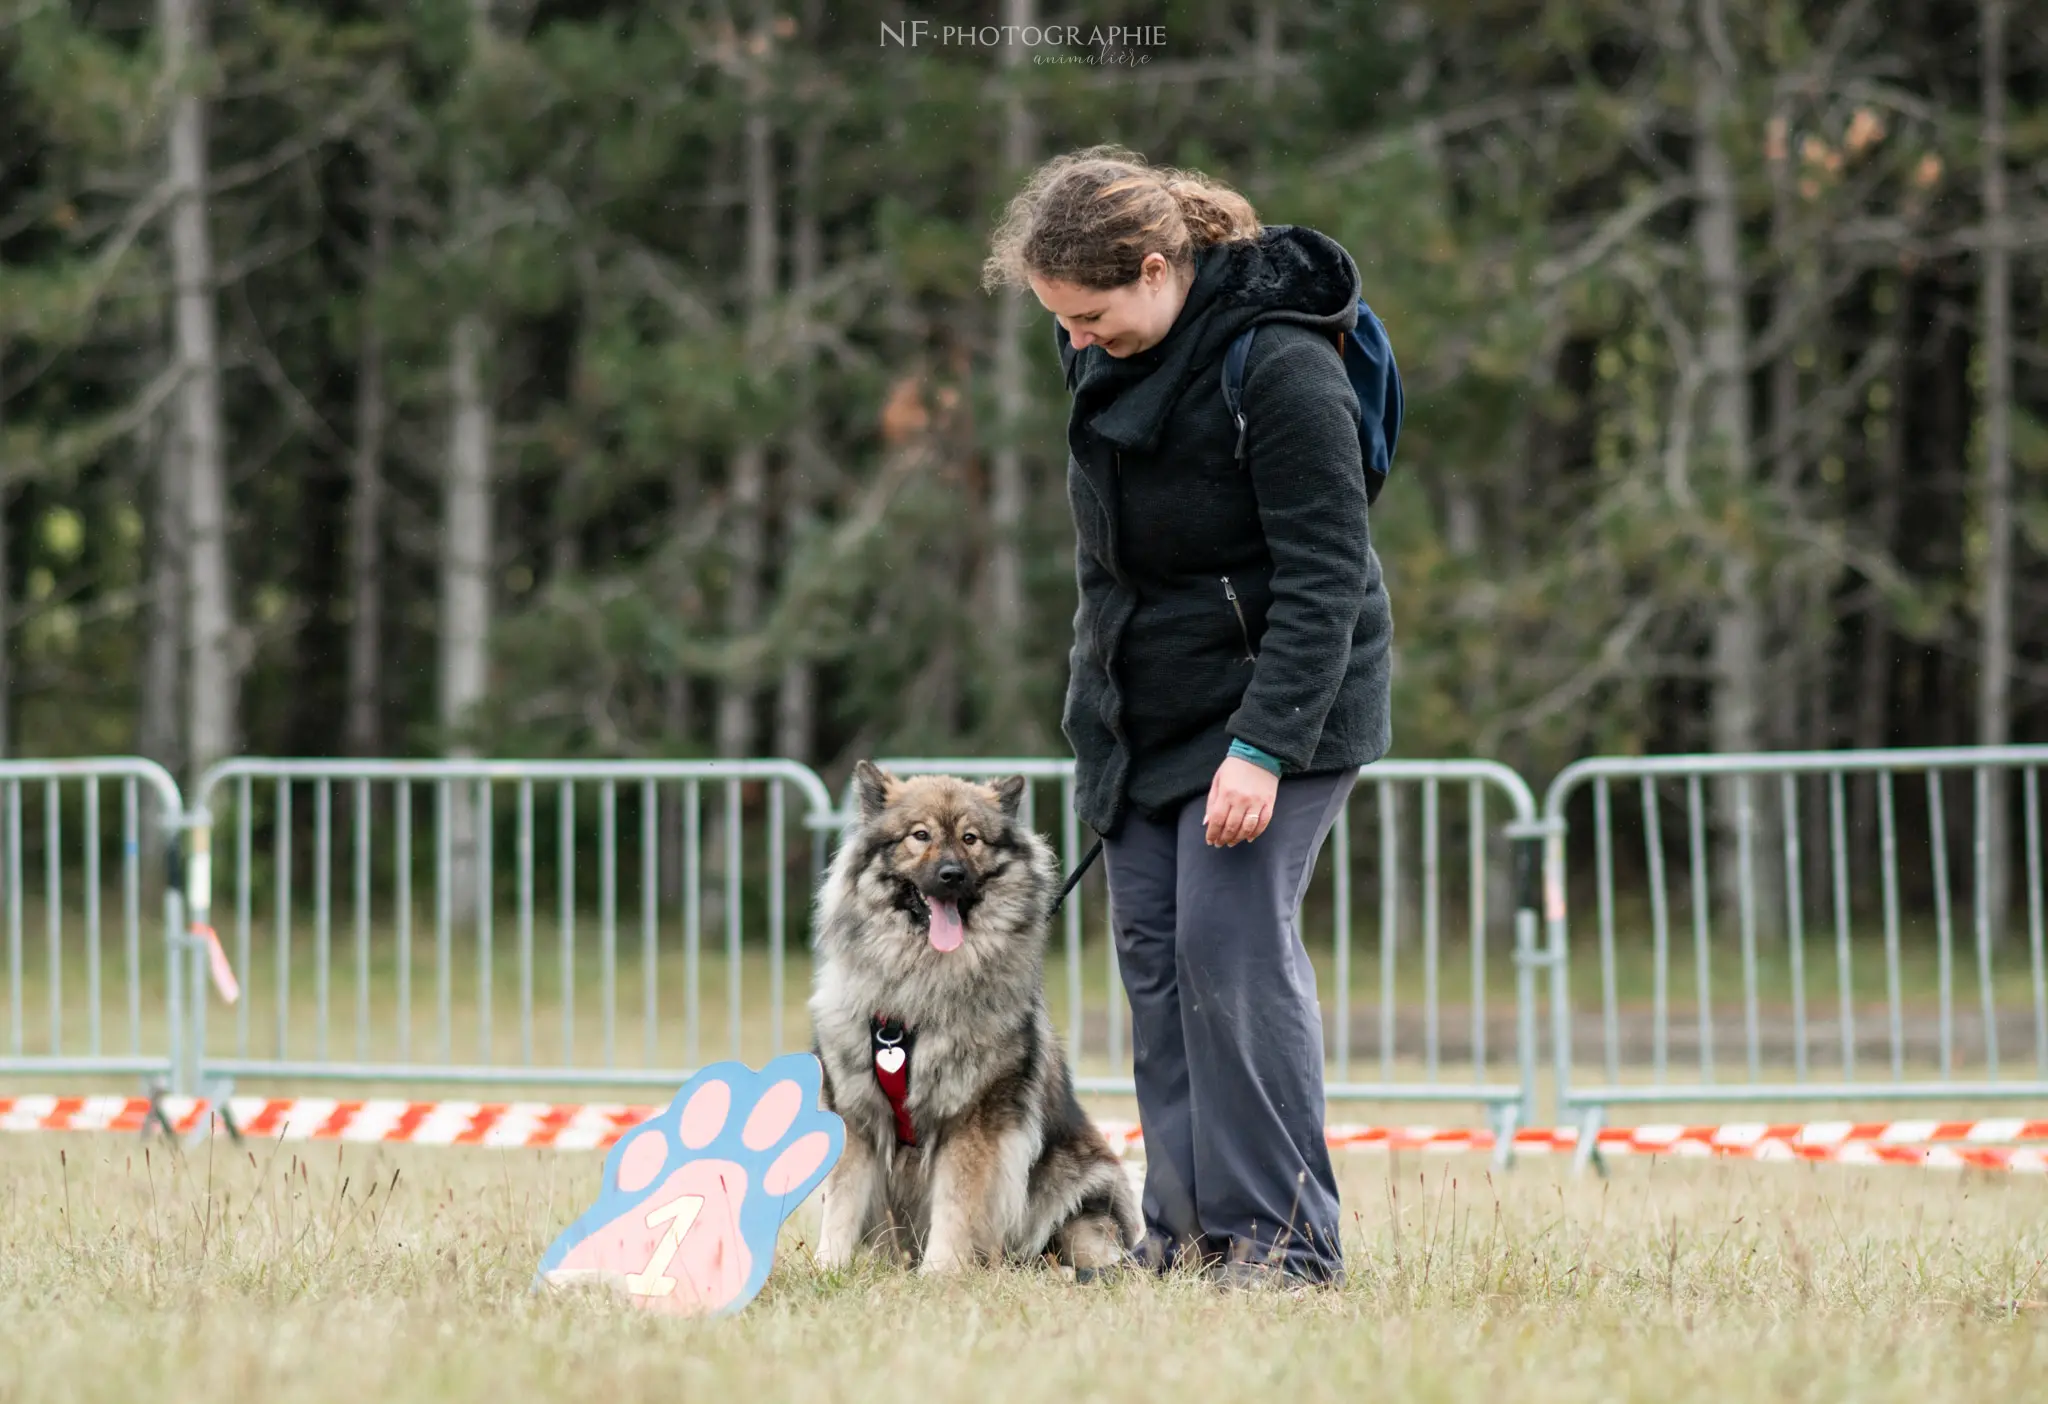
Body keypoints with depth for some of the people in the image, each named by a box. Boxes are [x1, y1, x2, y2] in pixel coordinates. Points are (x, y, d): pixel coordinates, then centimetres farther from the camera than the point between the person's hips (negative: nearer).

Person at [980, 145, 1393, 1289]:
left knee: (1232, 945, -15)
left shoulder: (1280, 367, -22)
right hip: (1144, 706, 8)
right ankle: (1188, 1231, 7)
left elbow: (1324, 576, -22)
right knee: (1153, 951, 4)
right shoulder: (1111, 353, 3)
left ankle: (1284, 1237, -10)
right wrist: (1096, 700, 20)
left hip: (1272, 700, -8)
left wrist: (1265, 744, -27)